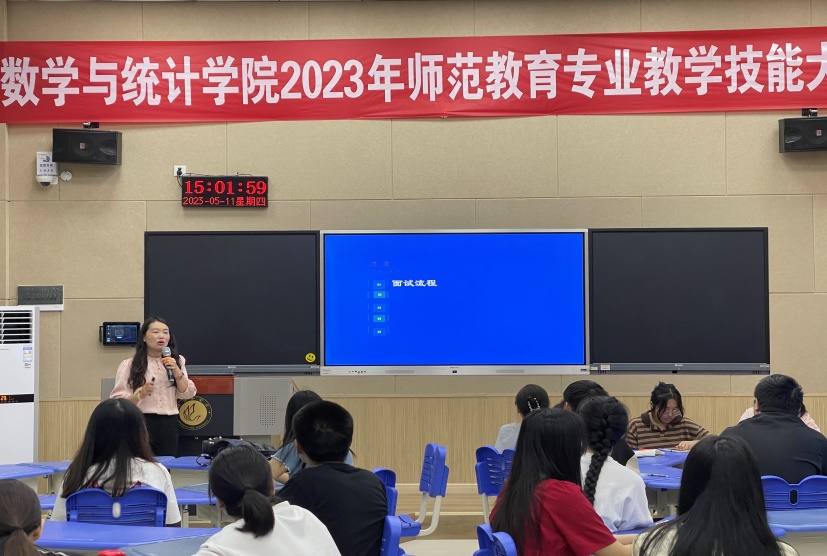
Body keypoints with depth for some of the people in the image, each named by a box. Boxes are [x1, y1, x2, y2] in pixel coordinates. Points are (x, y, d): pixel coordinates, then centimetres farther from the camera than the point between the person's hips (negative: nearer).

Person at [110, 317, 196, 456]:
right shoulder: (129, 365, 1)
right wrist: (140, 394, -23)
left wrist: (176, 371, -8)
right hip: (142, 423, -3)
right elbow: (117, 400, -6)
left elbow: (187, 394, 6)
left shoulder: (177, 361, 14)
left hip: (169, 425, 3)